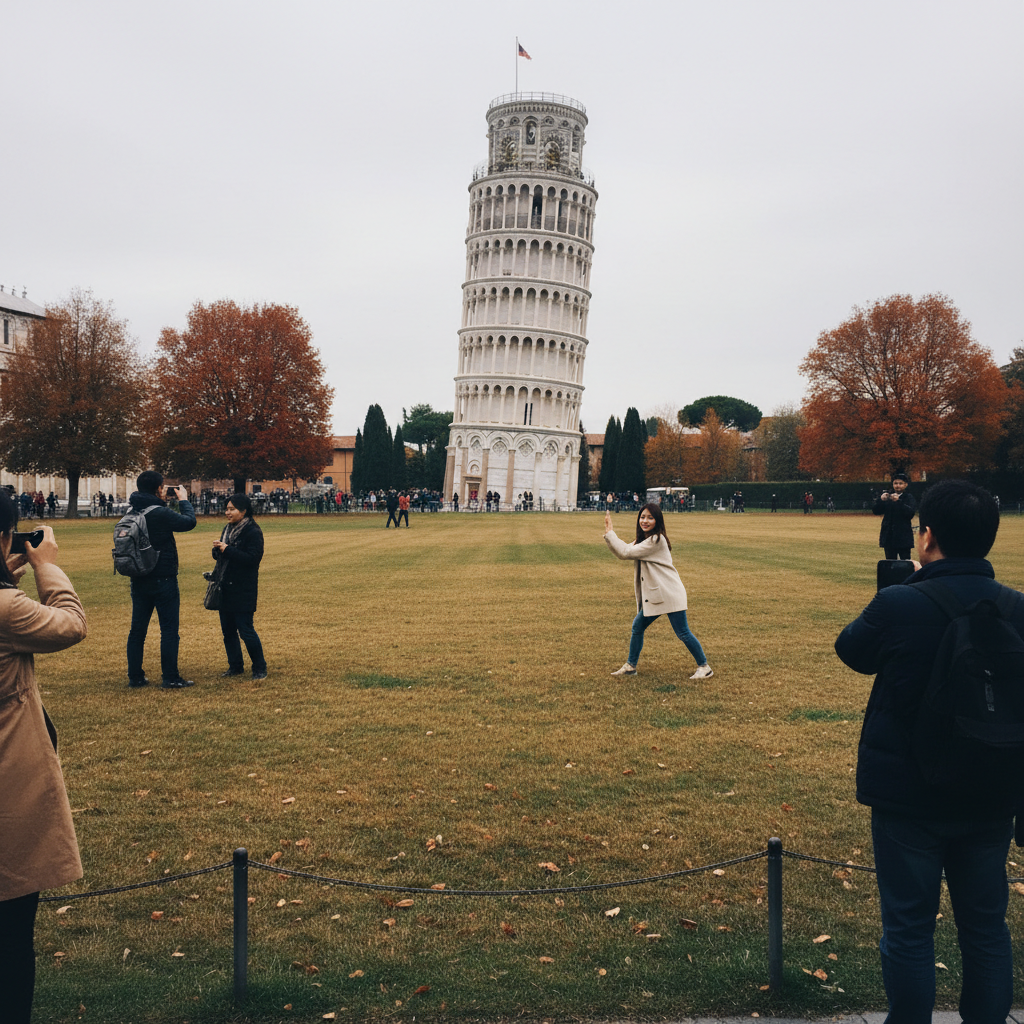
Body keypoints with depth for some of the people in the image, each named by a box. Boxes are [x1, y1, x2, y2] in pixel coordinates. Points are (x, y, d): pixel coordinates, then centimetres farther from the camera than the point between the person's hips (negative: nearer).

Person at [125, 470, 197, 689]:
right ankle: (170, 678, 2)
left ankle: (135, 677, 17)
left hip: (139, 580, 7)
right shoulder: (160, 514, -19)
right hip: (162, 579, -7)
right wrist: (183, 500, 5)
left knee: (137, 629, 12)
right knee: (169, 629, 0)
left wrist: (161, 501, 17)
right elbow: (189, 522, -9)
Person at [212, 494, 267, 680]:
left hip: (244, 590, -8)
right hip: (226, 588, 8)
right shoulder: (228, 529, 13)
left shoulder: (253, 532, -12)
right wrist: (218, 550, -4)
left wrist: (228, 550, -22)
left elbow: (253, 558, -22)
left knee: (245, 630, -5)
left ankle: (260, 668, 9)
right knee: (227, 630, 12)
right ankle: (235, 666, 25)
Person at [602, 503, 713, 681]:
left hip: (669, 593, -9)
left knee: (683, 633, -5)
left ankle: (704, 667, 6)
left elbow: (626, 552, -19)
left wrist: (610, 533, -11)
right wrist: (608, 535, -2)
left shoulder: (656, 541, -18)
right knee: (637, 626, 11)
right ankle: (630, 666, 23)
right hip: (654, 595, 9)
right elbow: (622, 553, 10)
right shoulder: (643, 540, 12)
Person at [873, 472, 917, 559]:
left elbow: (911, 513, -16)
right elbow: (876, 511, 4)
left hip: (903, 536, -3)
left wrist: (898, 501, -26)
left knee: (906, 563, -4)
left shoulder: (908, 497, 1)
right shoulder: (887, 495, 10)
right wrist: (881, 500, -15)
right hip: (889, 536, 4)